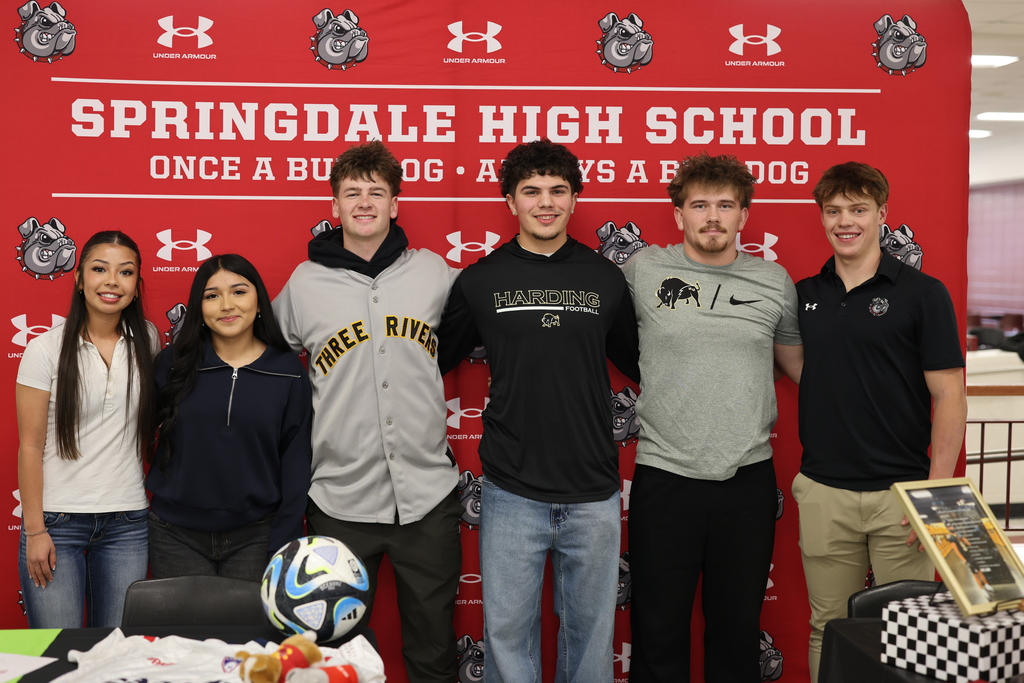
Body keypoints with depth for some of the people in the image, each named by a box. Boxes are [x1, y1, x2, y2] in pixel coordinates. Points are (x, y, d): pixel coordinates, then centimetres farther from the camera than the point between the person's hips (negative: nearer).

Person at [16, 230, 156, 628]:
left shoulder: (147, 340, 5)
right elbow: (30, 446, -4)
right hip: (57, 520, -3)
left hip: (127, 522, 3)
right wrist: (34, 531, -8)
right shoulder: (46, 349, -4)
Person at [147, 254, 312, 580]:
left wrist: (284, 546, -4)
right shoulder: (173, 363, 1)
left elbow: (296, 462, 0)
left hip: (254, 538, 0)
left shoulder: (288, 371, -1)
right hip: (177, 538, 1)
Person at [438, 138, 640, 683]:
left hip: (593, 495, 1)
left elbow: (636, 361, 16)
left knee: (591, 629, 13)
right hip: (511, 493, -1)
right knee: (507, 632, 8)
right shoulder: (480, 280, 1)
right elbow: (436, 360, 10)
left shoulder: (605, 278, 4)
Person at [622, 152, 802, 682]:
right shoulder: (643, 271, -2)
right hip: (664, 475, -1)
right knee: (659, 631, 9)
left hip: (749, 477, 2)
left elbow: (797, 363, 17)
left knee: (738, 627, 14)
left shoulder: (775, 282, 4)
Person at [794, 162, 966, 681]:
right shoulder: (803, 295, 8)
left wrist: (936, 491, -11)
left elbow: (949, 395, -5)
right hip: (822, 494, 3)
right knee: (829, 628, 11)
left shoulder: (922, 293, -3)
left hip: (899, 492, -3)